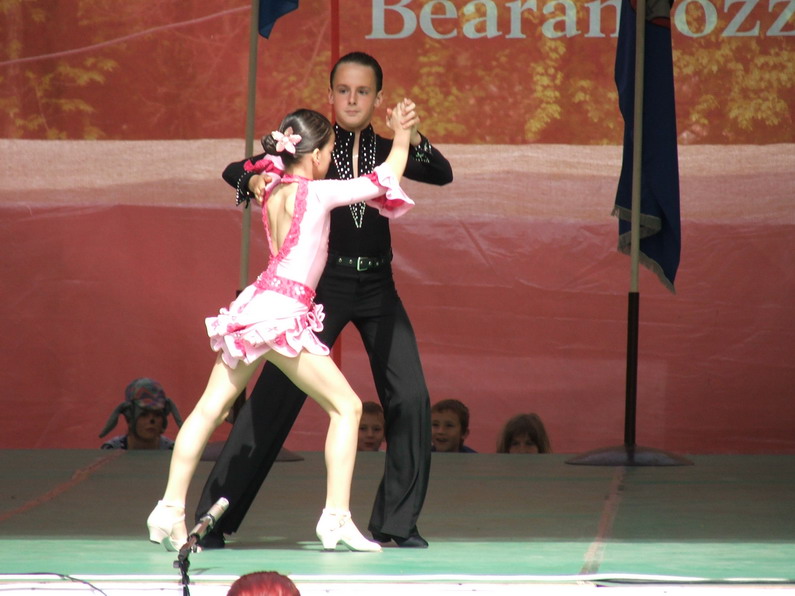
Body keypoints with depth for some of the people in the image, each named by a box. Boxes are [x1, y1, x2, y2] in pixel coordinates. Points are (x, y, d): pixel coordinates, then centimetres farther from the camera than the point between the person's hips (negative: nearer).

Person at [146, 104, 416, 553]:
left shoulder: (272, 193, 13)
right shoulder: (317, 193, -5)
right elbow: (385, 179, 2)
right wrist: (402, 137, 17)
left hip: (255, 306, 8)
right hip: (285, 313, -8)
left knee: (211, 409, 9)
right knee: (347, 407, 1)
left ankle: (170, 511, 5)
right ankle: (337, 518, -4)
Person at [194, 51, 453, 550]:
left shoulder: (386, 151, 8)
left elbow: (442, 175, -6)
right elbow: (236, 171, -3)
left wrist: (414, 140, -25)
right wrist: (254, 180, -27)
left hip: (377, 287, 3)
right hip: (322, 283, -3)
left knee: (410, 400, -6)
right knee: (275, 397, -9)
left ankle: (397, 522, 8)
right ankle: (213, 518, -4)